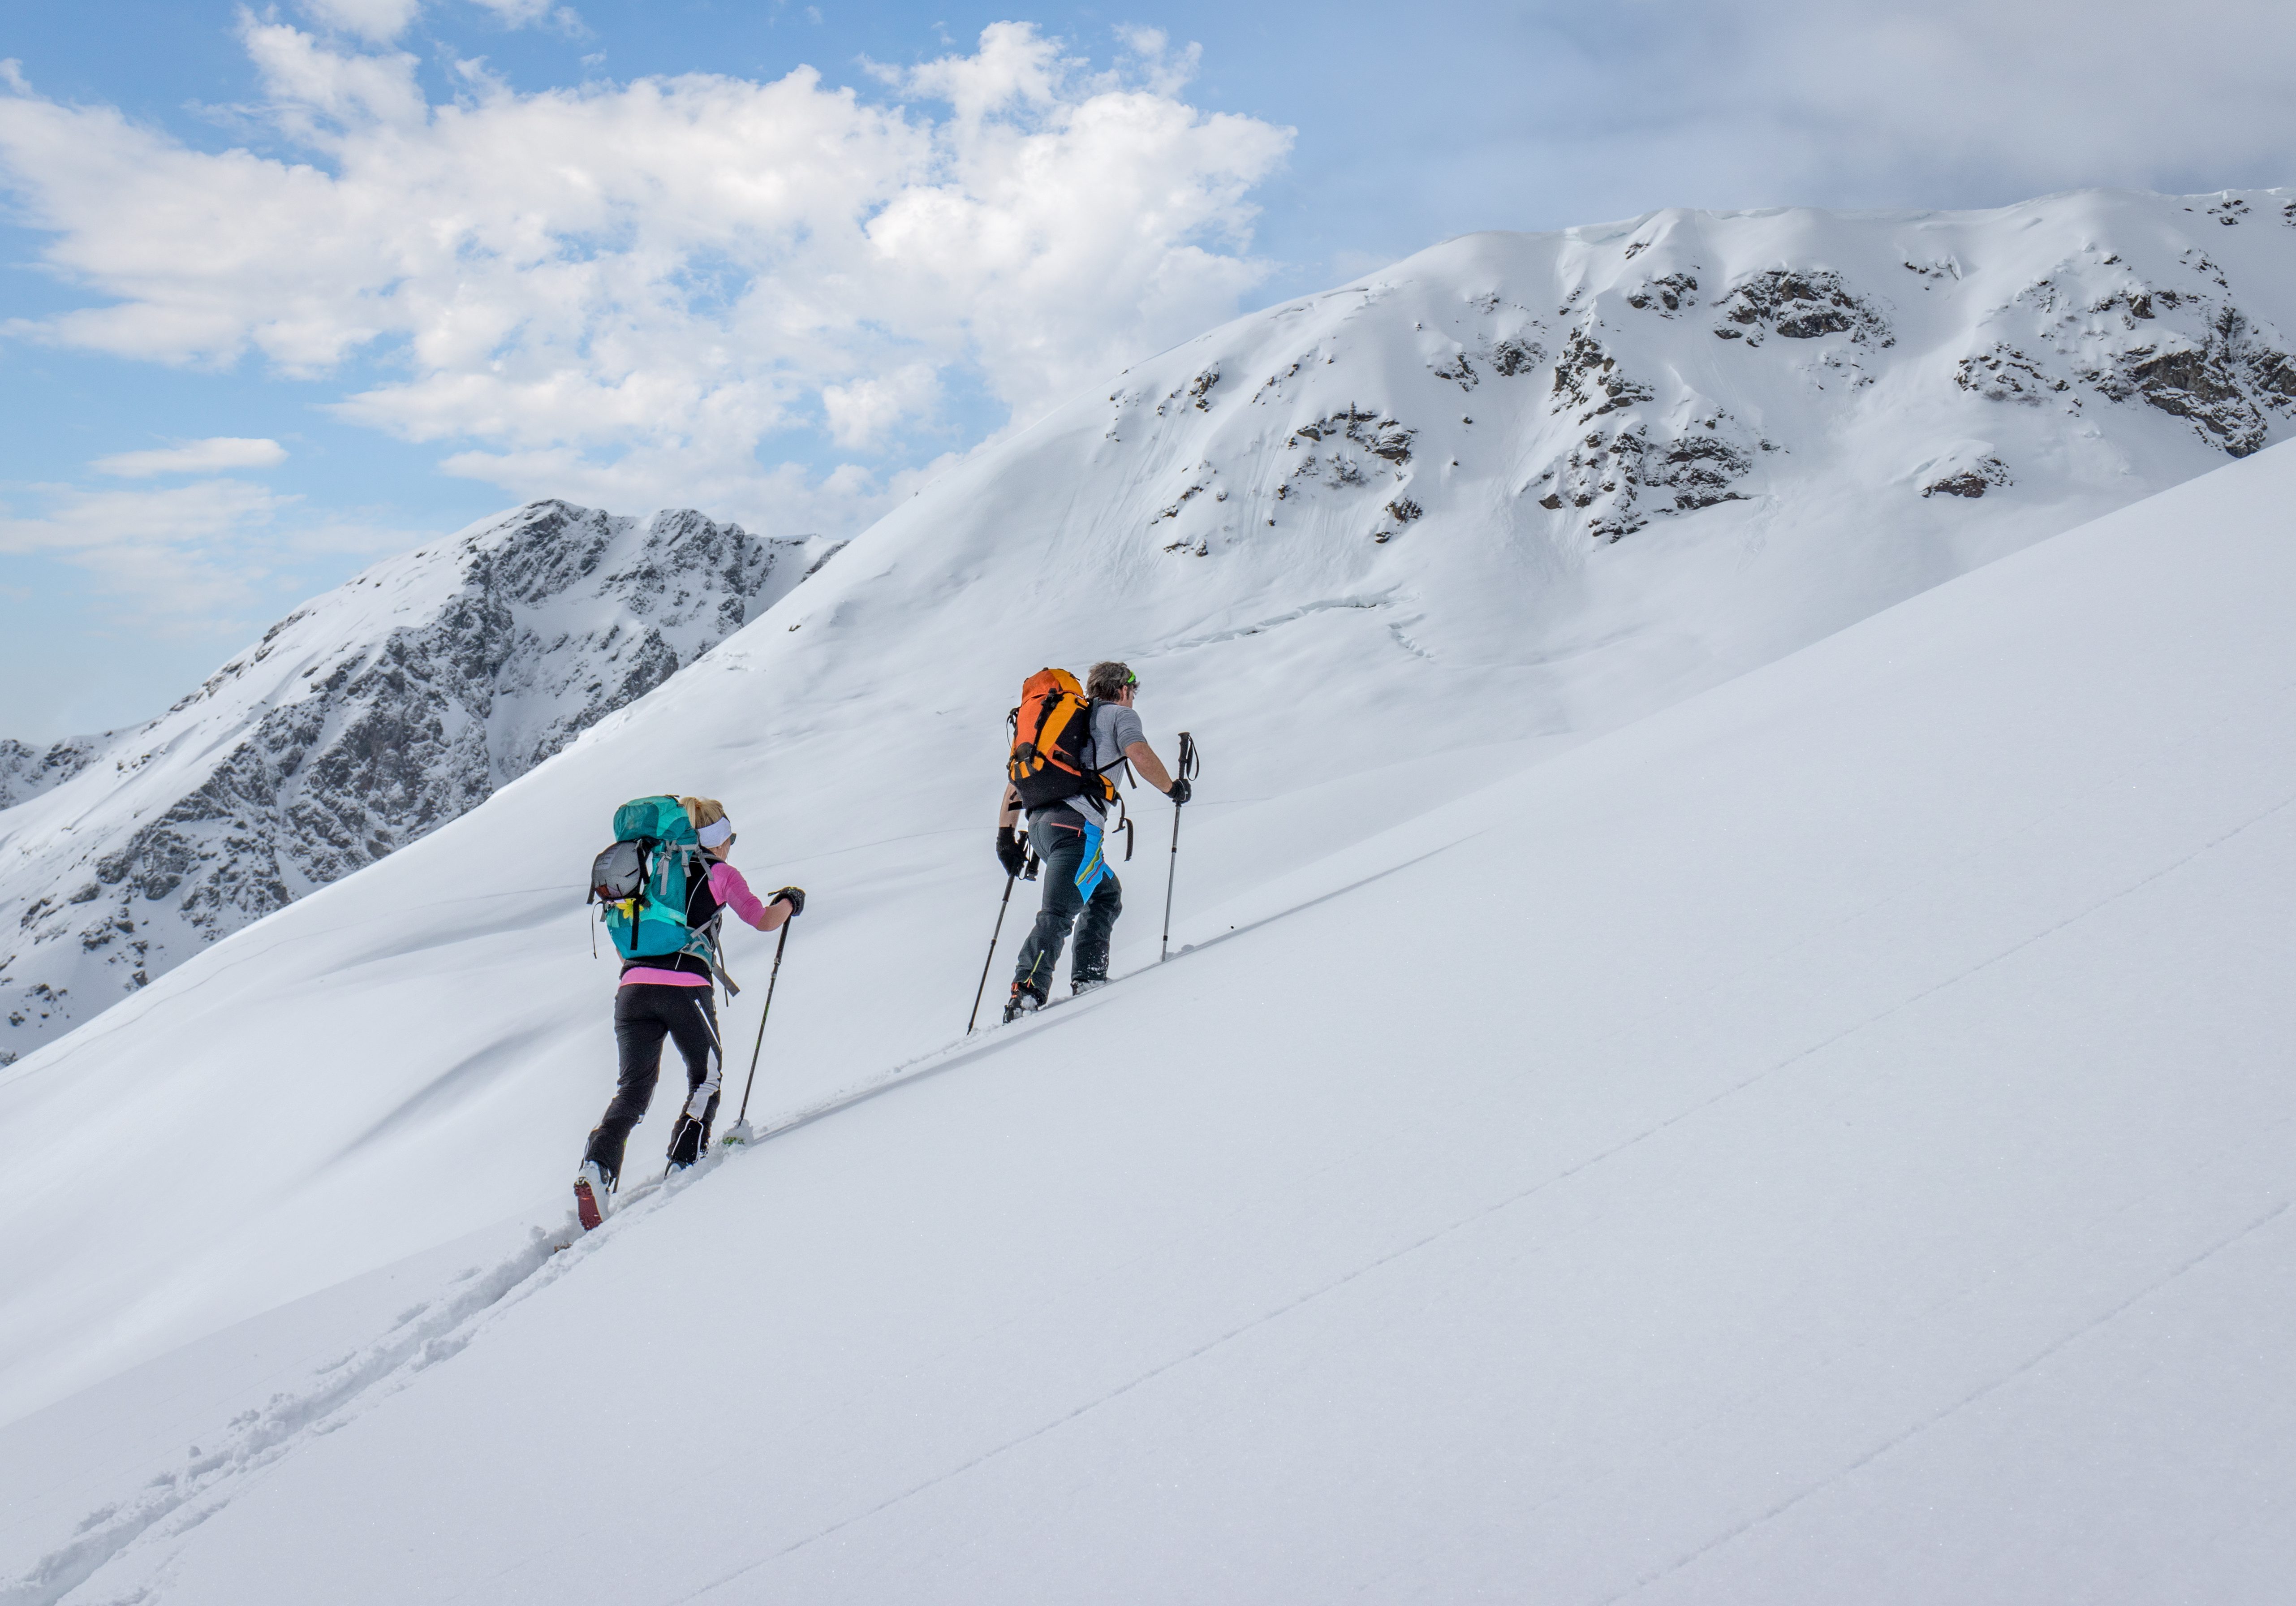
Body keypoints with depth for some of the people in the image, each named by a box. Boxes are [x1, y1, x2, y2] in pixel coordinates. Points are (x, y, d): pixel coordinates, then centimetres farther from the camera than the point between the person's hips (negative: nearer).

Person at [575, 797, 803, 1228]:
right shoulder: (720, 873, 8)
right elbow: (764, 920, 15)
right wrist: (791, 901, 34)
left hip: (634, 986, 4)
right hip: (688, 989, -4)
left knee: (633, 1088, 6)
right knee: (706, 1078, 19)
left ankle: (596, 1168, -16)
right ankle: (684, 1165, 8)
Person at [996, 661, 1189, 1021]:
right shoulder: (1120, 714, 13)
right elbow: (1140, 755, -9)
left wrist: (1006, 836, 28)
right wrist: (1173, 788, 7)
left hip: (1040, 823, 8)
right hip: (1076, 823, -7)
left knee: (1107, 893, 23)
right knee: (1058, 913, -17)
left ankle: (1087, 979, 13)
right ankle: (1026, 994, -30)